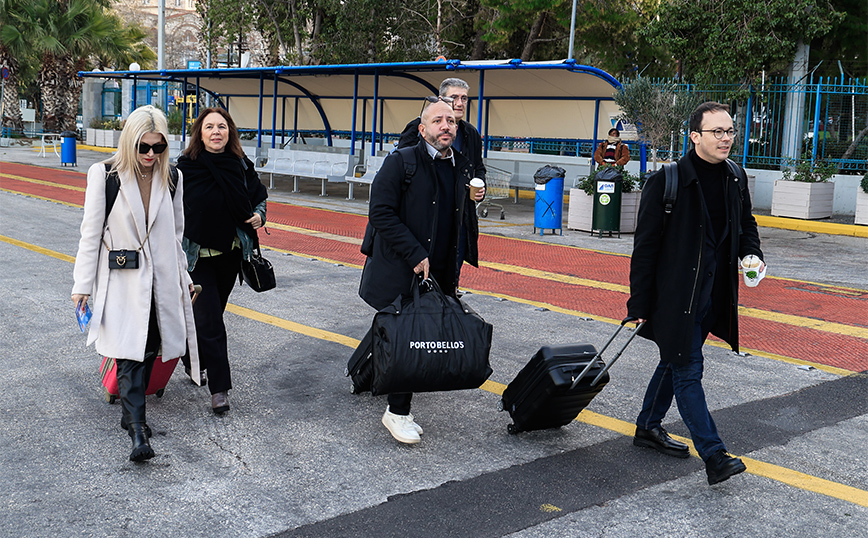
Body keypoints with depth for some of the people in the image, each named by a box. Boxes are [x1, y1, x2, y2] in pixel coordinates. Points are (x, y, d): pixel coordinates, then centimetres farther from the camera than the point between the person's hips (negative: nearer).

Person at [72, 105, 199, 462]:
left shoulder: (171, 178, 4)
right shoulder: (104, 175, -7)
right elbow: (91, 232, -4)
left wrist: (183, 277, 18)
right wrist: (83, 284, -3)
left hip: (160, 280, 4)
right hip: (121, 281, -4)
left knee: (148, 351, 9)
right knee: (129, 355, -10)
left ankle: (131, 413, 26)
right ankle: (138, 431, -10)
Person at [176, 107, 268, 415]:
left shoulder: (241, 166, 0)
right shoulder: (185, 168, -11)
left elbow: (260, 195, 16)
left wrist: (258, 215, -5)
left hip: (230, 254, 4)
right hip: (197, 256, -4)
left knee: (213, 314, 19)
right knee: (209, 322, -7)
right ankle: (219, 388, 0)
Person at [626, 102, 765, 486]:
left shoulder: (736, 179, 4)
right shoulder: (667, 182, -15)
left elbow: (746, 224, 21)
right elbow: (645, 247, -12)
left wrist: (751, 253, -1)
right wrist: (640, 305, -12)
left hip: (713, 294, 7)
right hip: (675, 296, -7)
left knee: (675, 363, 18)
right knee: (687, 371, -3)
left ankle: (648, 427, 35)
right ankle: (714, 456, -1)